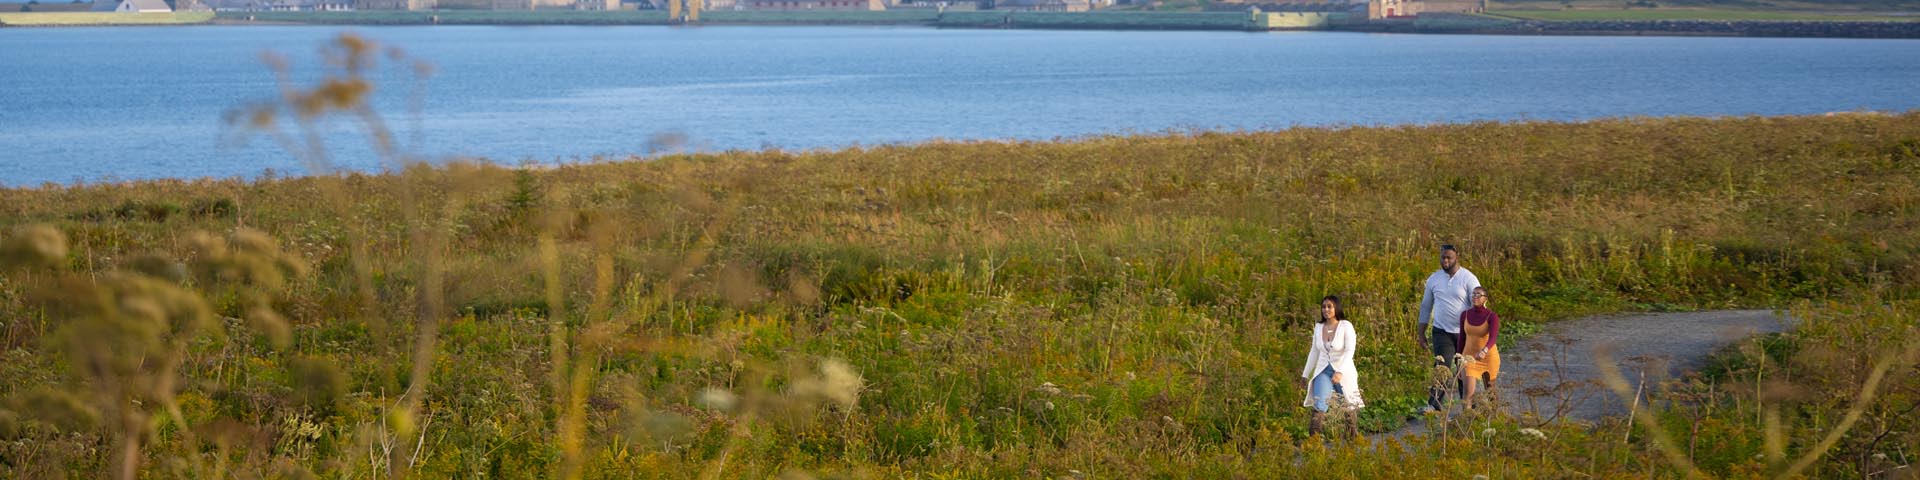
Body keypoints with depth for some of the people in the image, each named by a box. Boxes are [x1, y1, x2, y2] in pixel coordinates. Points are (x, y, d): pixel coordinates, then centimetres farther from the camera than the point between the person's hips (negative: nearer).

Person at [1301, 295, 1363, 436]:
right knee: (1319, 403, -20)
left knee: (1349, 408, 8)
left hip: (1343, 372, -3)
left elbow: (1349, 351, -18)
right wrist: (1305, 374, 19)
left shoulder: (1346, 326, -9)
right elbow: (1314, 351, 16)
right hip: (1323, 371, 3)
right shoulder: (1318, 327, 6)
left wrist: (1340, 372, -31)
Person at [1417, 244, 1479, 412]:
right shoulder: (1434, 279, 6)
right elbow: (1425, 306, 14)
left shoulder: (1469, 279, -5)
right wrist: (1421, 333, 12)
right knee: (1442, 367, -16)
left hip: (1464, 333, -1)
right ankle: (1434, 406, -24)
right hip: (1441, 332, 1)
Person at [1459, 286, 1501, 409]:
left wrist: (1484, 351, -50)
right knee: (1468, 393, -15)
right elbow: (1462, 339, 6)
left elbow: (1493, 338, -29)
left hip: (1489, 357, -2)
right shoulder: (1465, 315, -3)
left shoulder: (1492, 317, -15)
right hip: (1470, 358, 2)